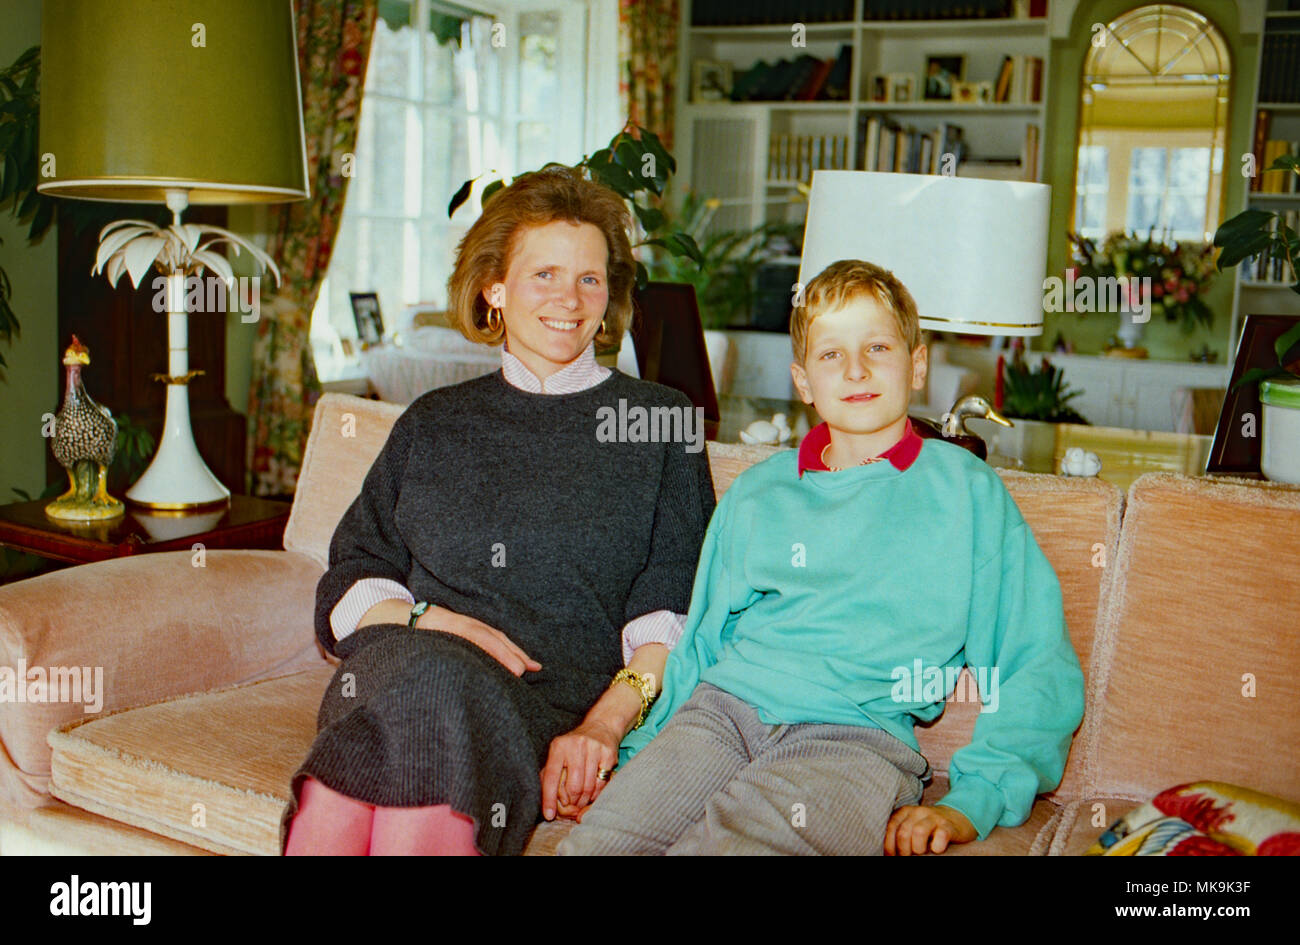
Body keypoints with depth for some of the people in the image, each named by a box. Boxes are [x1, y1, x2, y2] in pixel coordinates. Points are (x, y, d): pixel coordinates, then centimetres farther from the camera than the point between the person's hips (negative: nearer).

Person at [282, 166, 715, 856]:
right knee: (412, 665, -35)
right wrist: (428, 619, -4)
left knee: (439, 692, -36)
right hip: (394, 669, 2)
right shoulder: (433, 424, 24)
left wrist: (604, 724, -12)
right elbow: (347, 586, 19)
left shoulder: (660, 423, 16)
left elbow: (674, 614, 5)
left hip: (558, 700, -2)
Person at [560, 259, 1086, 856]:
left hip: (860, 736, -3)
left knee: (725, 841, -34)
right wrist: (638, 748, 7)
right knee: (597, 838, -27)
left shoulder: (967, 490, 13)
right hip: (723, 707, 3)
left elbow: (1043, 672, 7)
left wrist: (971, 803, -7)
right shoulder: (754, 493, 23)